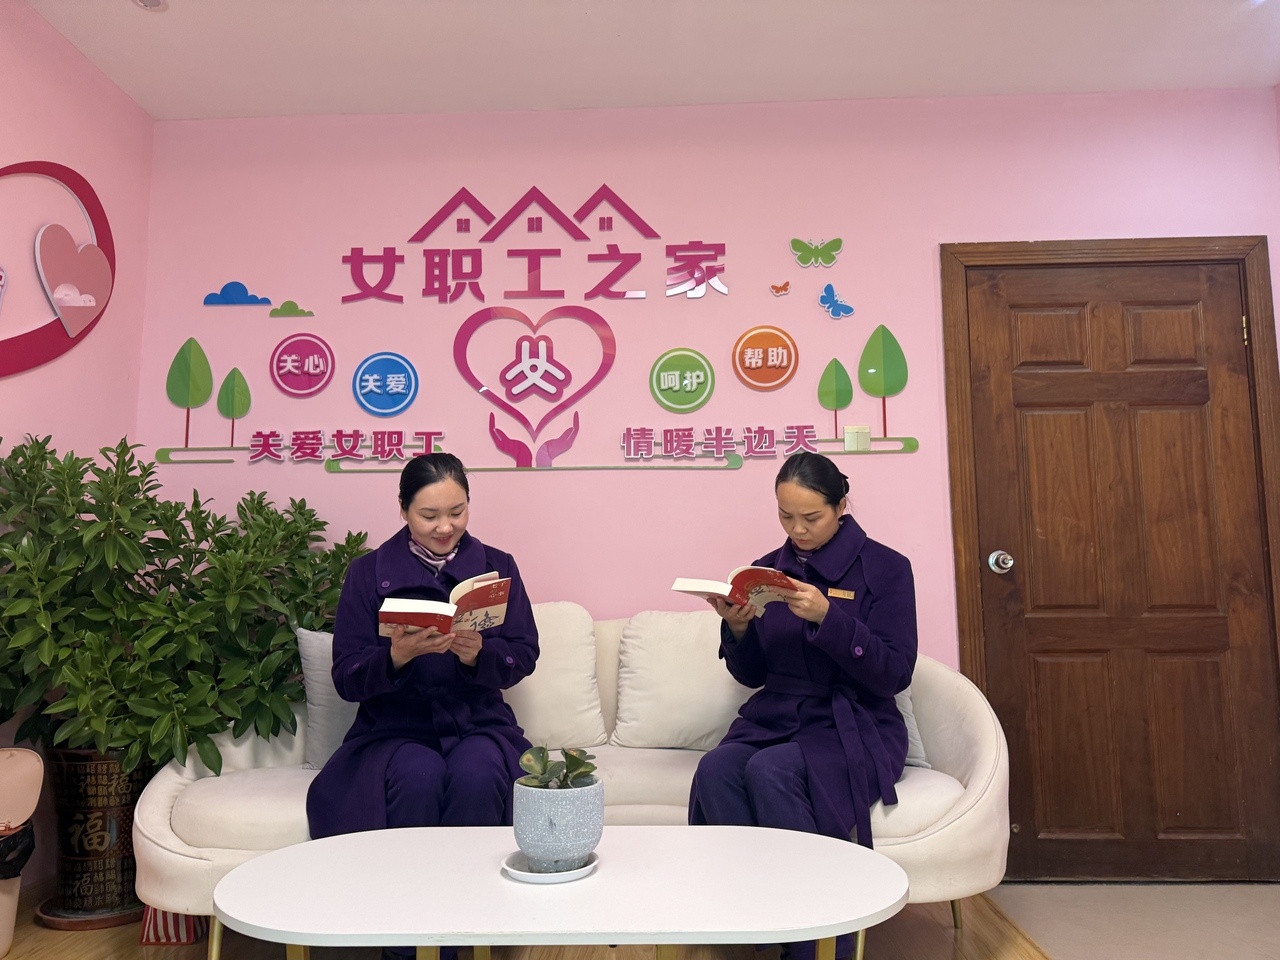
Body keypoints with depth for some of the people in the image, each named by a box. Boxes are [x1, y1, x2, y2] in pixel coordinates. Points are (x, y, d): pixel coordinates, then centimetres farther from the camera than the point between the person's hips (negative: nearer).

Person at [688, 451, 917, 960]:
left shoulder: (884, 568, -3)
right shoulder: (768, 569, 8)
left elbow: (895, 674, -11)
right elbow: (752, 675, 12)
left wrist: (827, 617, -23)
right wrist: (737, 629, -10)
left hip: (854, 727, -4)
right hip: (775, 719, 4)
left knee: (768, 771, -31)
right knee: (715, 769, -27)